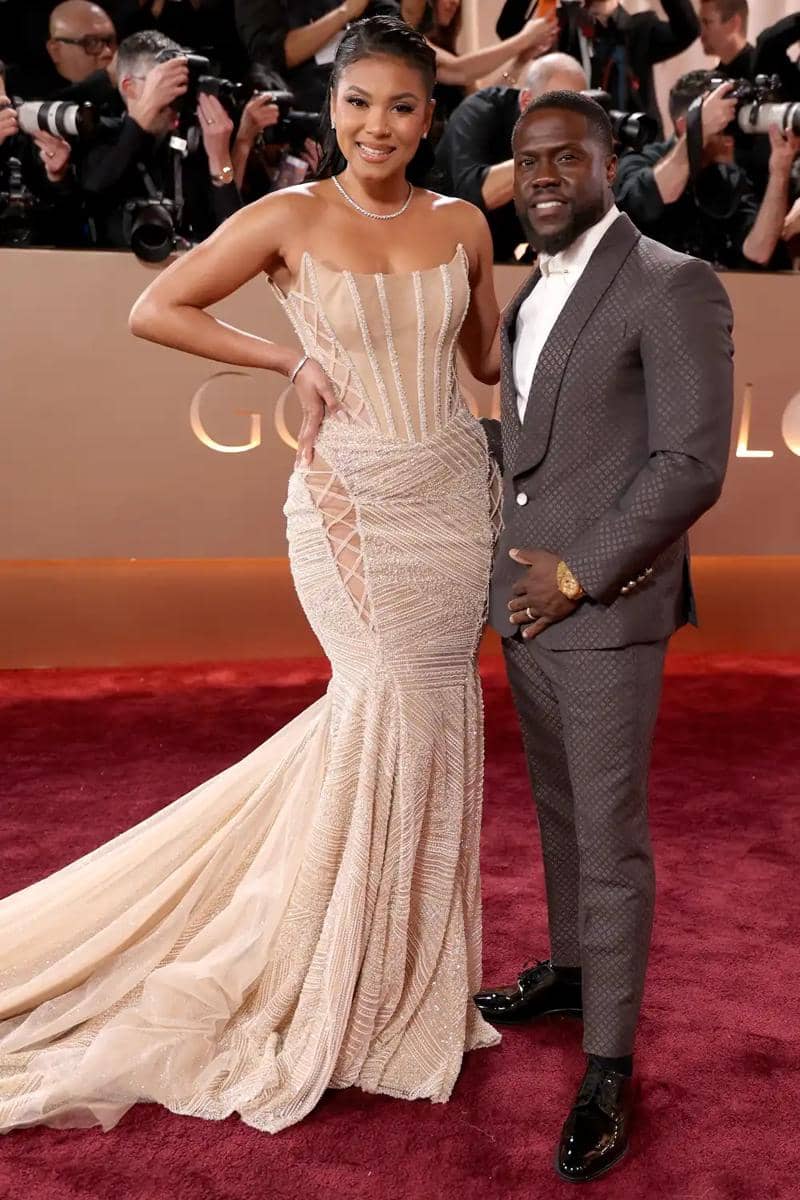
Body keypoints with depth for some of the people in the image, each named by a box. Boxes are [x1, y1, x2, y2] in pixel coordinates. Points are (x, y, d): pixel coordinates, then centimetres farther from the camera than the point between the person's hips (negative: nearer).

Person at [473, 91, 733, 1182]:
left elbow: (692, 464, -16)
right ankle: (571, 969, 40)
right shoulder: (529, 294, 15)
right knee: (559, 813, 20)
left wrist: (579, 573, -15)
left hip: (605, 612, -7)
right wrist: (518, 566, 9)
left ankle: (609, 1063, 16)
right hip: (524, 604, 8)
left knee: (611, 839, 2)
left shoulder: (672, 285, -10)